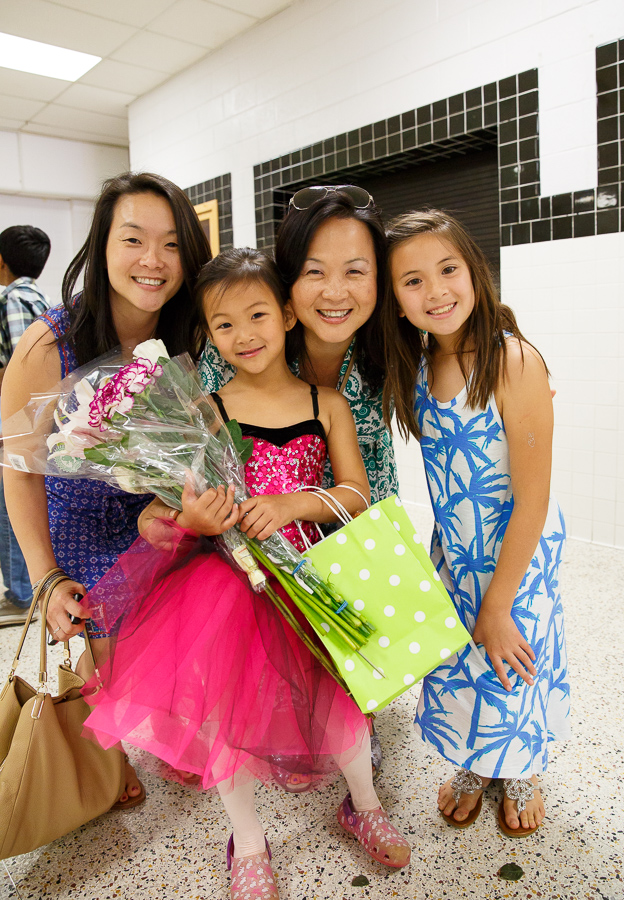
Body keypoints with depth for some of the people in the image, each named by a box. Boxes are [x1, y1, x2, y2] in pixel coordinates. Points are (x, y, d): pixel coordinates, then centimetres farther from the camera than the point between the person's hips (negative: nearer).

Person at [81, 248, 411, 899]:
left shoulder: (326, 403, 3)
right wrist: (193, 520, -27)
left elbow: (357, 496, 1)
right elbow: (184, 503, -3)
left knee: (339, 681, -2)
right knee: (223, 696, -3)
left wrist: (294, 504, -16)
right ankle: (248, 842, 27)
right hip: (225, 575, -1)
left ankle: (362, 804, 33)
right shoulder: (207, 411, -3)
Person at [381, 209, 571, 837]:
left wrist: (497, 604, -17)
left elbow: (532, 500, -22)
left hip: (520, 549, -5)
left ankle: (522, 774, 46)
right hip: (453, 546, 5)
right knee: (455, 663, 18)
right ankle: (472, 766, 48)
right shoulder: (417, 363, -4)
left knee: (511, 662, 13)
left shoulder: (514, 361, -25)